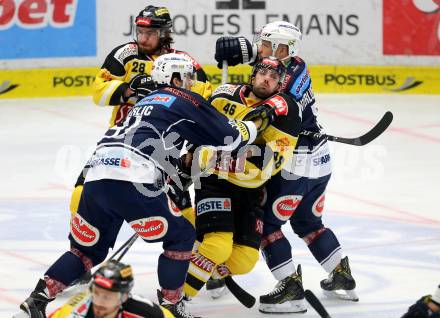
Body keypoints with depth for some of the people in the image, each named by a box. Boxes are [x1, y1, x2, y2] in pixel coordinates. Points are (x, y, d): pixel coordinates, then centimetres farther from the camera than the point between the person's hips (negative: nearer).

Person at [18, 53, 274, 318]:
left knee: (88, 248, 19)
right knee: (181, 236, 10)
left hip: (96, 176, 8)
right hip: (131, 183, -7)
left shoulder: (147, 101, 34)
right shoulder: (184, 100, 10)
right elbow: (227, 135, 9)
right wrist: (256, 125, 24)